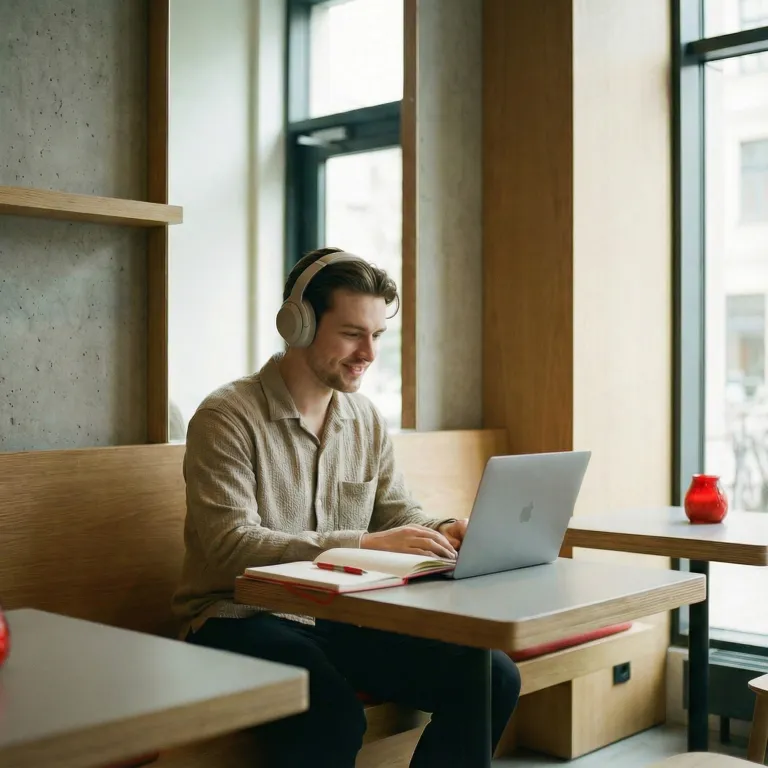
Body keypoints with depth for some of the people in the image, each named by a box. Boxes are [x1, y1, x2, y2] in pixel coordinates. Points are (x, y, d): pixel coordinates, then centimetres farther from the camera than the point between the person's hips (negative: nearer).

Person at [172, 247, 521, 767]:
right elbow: (231, 545, -20)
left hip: (343, 617, 6)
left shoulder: (367, 419, 10)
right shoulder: (227, 417, -11)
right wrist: (363, 544, -27)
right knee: (332, 718, -36)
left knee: (493, 677, -11)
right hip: (243, 621, -6)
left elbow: (397, 512, 13)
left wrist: (445, 532, -12)